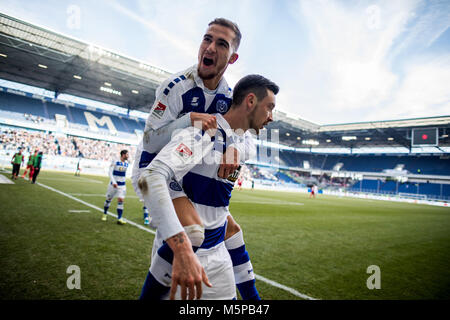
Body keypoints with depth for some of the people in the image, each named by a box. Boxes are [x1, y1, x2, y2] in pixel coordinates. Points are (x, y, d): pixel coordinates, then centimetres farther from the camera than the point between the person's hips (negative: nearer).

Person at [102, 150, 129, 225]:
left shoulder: (126, 163, 4)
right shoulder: (115, 161, -12)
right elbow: (110, 172, -16)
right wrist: (113, 182, -26)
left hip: (122, 185, 3)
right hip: (114, 184, -3)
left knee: (120, 200, -9)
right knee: (109, 199, 12)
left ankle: (119, 219, -9)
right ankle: (105, 214, 36)